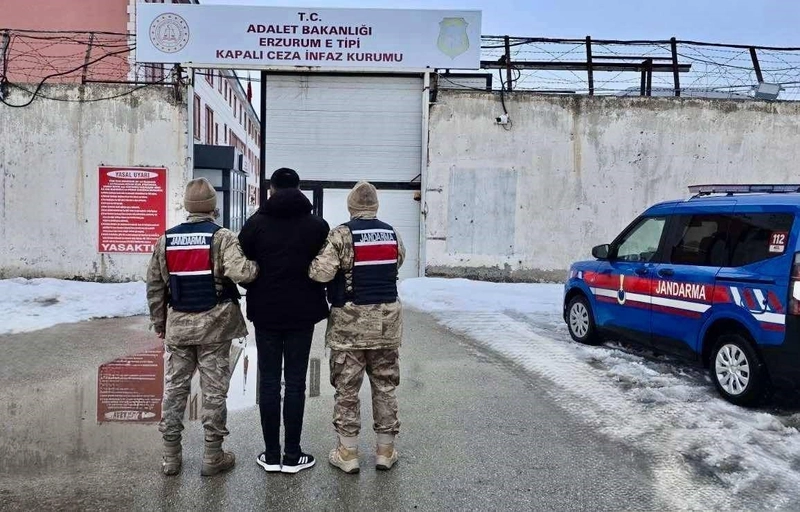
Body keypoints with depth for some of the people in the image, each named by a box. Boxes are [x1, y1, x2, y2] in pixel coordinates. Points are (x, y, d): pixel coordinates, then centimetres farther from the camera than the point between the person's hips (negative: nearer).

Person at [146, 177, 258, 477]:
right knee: (214, 390, 5)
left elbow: (155, 285, 7)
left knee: (175, 387, 13)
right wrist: (259, 267, -7)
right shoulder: (222, 237, -11)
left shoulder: (166, 239, 5)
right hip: (214, 326, -4)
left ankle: (170, 455, 20)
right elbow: (239, 272, -27)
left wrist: (159, 322, 16)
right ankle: (212, 457, 13)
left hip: (178, 325, 4)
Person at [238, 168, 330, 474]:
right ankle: (292, 456, 9)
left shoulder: (256, 224, -2)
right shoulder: (317, 225, -2)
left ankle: (271, 456, 13)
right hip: (302, 314, 0)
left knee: (268, 381, 7)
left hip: (265, 313, 0)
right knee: (295, 382, 5)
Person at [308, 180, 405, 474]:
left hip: (350, 322, -4)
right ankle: (386, 450, 21)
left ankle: (347, 453, 14)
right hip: (387, 320, 4)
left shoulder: (342, 235, -11)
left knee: (347, 389, 7)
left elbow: (322, 272, -21)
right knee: (385, 386, 13)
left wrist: (309, 266, -1)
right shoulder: (392, 234, 5)